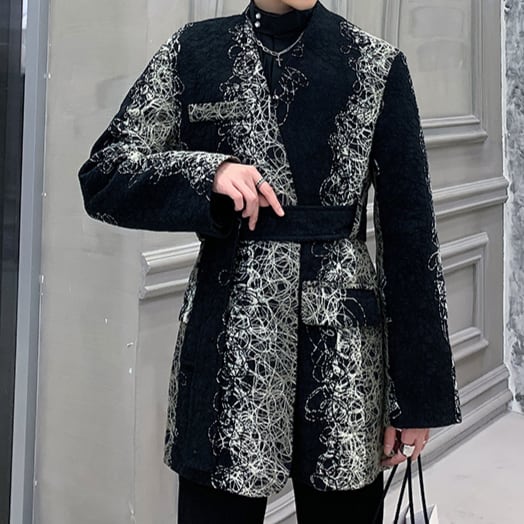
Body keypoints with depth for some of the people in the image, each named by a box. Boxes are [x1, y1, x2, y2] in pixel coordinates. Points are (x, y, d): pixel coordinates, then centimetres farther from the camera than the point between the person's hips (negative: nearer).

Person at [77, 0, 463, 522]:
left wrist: (419, 394, -1)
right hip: (229, 349, 1)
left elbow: (409, 234, 1)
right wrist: (207, 172, -16)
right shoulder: (194, 51, 5)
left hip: (343, 352, 0)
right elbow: (102, 176, 3)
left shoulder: (377, 64, 2)